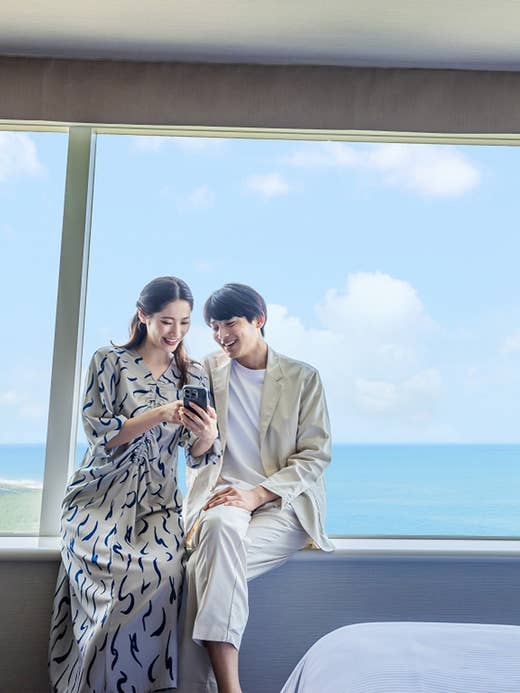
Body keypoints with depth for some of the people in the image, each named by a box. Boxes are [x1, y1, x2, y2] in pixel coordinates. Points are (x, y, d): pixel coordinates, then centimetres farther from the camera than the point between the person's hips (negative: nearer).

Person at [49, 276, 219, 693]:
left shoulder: (195, 375, 9)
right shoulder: (109, 362, 1)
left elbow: (198, 457, 7)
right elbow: (99, 435, -6)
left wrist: (207, 435, -18)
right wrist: (160, 415, -19)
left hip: (158, 502, 2)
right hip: (101, 497, -2)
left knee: (162, 568, -26)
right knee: (117, 569, -26)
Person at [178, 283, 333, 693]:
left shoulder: (303, 377, 5)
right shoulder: (208, 372, 13)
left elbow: (315, 455, -2)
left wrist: (257, 493, -15)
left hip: (284, 504, -2)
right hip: (223, 495, 2)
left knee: (206, 569, -30)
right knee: (220, 528, -35)